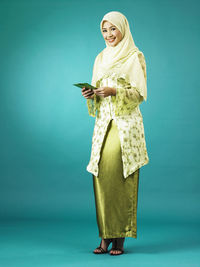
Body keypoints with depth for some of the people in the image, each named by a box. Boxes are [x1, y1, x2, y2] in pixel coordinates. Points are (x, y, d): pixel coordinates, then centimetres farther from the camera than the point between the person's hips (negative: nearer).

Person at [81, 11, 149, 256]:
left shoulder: (135, 57, 0)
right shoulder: (101, 58, 18)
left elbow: (140, 93, -6)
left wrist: (114, 91, -19)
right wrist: (91, 94, -1)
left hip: (126, 124, -5)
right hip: (104, 123, 5)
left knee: (121, 179, -9)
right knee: (102, 177, -2)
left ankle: (120, 237, -3)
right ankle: (106, 236, 3)